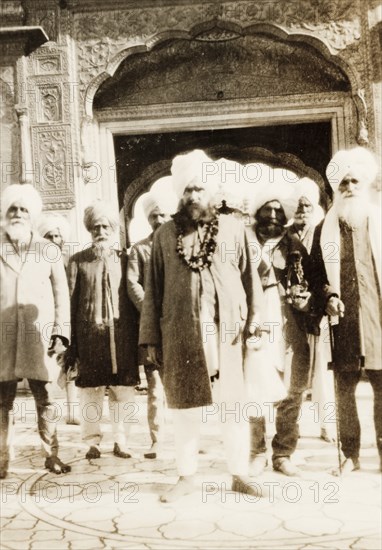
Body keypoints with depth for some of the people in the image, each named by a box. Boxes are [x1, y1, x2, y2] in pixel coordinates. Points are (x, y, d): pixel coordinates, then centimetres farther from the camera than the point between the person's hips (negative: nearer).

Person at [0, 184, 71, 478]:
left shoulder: (48, 249, 9)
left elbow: (61, 291, 7)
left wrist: (60, 329, -2)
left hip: (39, 335, 0)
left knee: (46, 397, 1)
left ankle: (51, 454, 11)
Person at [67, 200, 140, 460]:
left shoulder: (124, 258, 9)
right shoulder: (78, 260, 8)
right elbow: (71, 302, 4)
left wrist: (138, 336, 2)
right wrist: (71, 344, -2)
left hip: (122, 335, 1)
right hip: (90, 335, 0)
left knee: (124, 390, 3)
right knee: (90, 390, 3)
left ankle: (121, 441, 14)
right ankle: (92, 441, 14)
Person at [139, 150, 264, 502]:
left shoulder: (233, 228, 6)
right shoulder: (165, 234, 6)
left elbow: (250, 279, 6)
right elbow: (154, 289, 6)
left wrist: (253, 323, -2)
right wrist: (152, 339, 3)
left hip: (225, 333, 0)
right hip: (181, 335, 0)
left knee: (234, 406, 5)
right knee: (185, 408, 7)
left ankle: (240, 475, 18)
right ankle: (187, 476, 20)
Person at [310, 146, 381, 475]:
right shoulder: (325, 229, 10)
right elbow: (317, 272, 11)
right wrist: (328, 296, -6)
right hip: (343, 320, 1)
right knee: (344, 388, 3)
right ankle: (350, 454, 14)